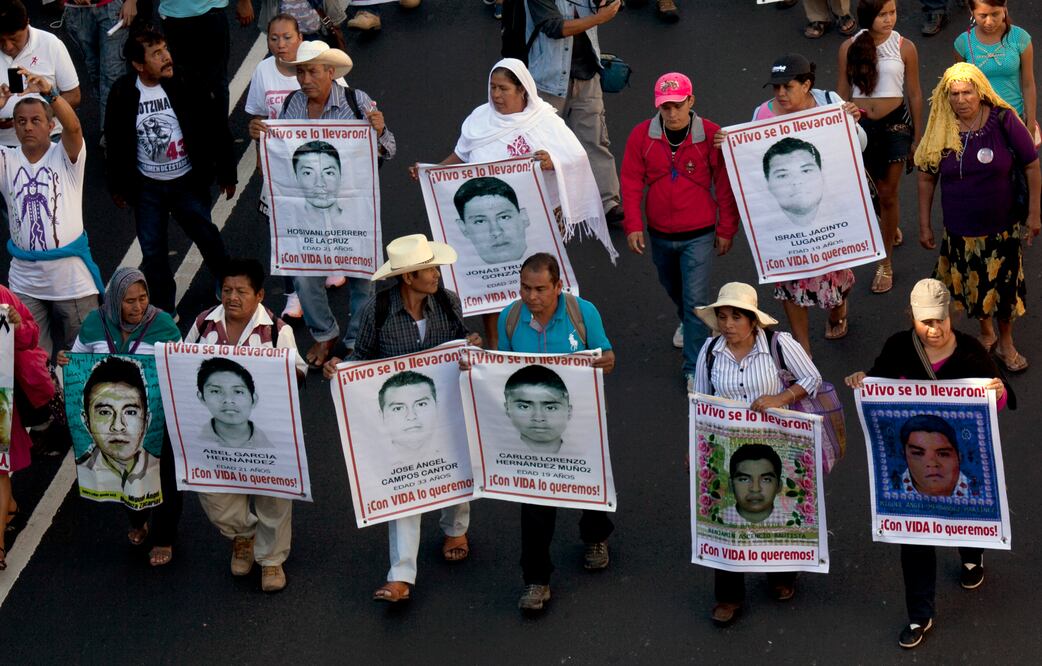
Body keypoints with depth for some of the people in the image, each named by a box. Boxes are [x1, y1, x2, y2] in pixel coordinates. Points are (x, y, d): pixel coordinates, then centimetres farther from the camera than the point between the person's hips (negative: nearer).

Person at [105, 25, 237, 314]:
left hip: (188, 183, -1)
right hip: (147, 189, 1)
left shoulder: (187, 85, -16)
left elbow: (216, 129, -7)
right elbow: (115, 143, 2)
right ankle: (162, 308, 26)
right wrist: (117, 186, 9)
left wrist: (226, 174, -1)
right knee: (153, 252, 8)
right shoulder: (122, 93, -12)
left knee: (207, 237, 12)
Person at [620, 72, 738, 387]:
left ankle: (693, 367, 0)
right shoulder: (642, 136, -9)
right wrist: (633, 225, -9)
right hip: (659, 233, 4)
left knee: (695, 299, -8)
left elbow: (725, 185, -7)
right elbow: (631, 182, -3)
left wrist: (726, 229, -3)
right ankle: (686, 322, 58)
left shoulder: (711, 135, -14)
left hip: (699, 234, -4)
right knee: (672, 288, 26)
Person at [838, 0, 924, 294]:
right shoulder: (849, 48, -4)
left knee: (887, 193, 3)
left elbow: (914, 94, 0)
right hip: (860, 124, 2)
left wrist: (917, 138, 3)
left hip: (895, 123, -2)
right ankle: (891, 227, 48)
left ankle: (886, 264, 14)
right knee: (870, 189, 17)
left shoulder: (904, 48, -7)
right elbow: (843, 92, 5)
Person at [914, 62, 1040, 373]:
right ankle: (986, 333, 42)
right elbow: (926, 178, 1)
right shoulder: (941, 129, -8)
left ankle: (1005, 343, 34)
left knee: (1004, 285, 10)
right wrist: (924, 225, 3)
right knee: (972, 286, 16)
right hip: (960, 228, 2)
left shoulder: (1003, 121, -15)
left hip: (1002, 225, -2)